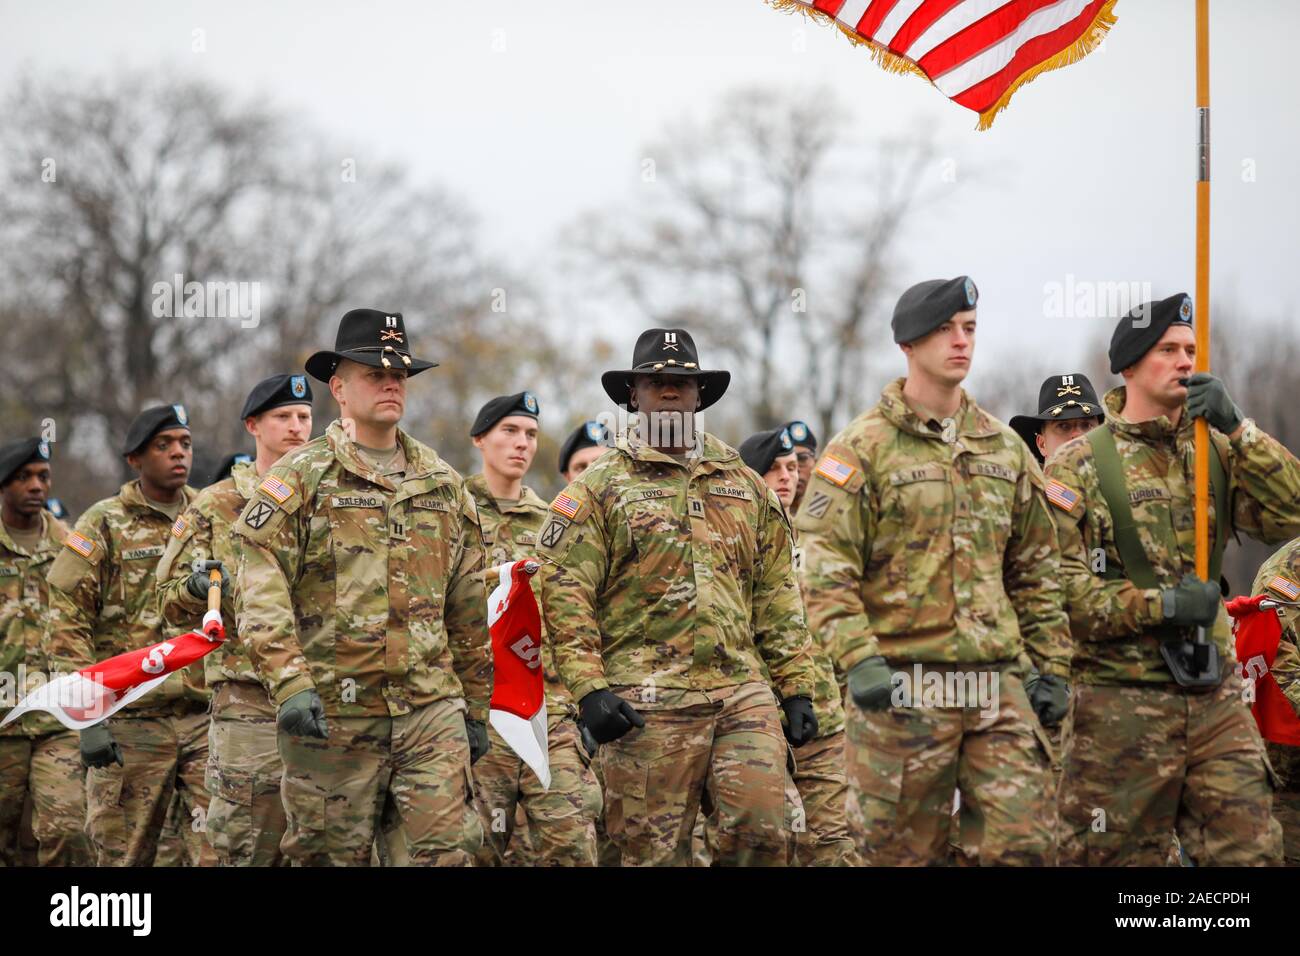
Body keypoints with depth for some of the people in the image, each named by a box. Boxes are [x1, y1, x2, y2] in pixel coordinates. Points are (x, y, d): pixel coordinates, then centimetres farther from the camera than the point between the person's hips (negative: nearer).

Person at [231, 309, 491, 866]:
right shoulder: (299, 478, 1)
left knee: (446, 854, -5)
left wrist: (474, 707, 20)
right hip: (332, 712, -3)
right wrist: (289, 685, -22)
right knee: (333, 856, 4)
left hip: (431, 711, 3)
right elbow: (259, 591, -10)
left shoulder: (443, 484, 16)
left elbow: (468, 609, 21)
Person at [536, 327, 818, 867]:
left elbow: (776, 595, 20)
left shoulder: (744, 484, 19)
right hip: (648, 703, -3)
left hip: (744, 691, 3)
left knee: (761, 831, -11)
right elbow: (563, 594, -3)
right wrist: (589, 689, -13)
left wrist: (797, 687, 13)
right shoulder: (600, 489, 5)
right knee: (655, 850, -1)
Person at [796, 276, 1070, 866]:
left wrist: (1052, 666, 13)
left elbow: (1034, 568, 20)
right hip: (904, 686, -4)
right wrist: (857, 659, -22)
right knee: (903, 852, 2)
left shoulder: (1004, 448, 16)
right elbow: (825, 569, -10)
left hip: (998, 686, 5)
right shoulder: (863, 448, -2)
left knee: (1024, 845, -2)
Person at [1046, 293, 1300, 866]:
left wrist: (1236, 429, -12)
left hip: (1214, 696, 4)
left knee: (1251, 850, 0)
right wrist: (1160, 605, -17)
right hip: (1120, 701, -4)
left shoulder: (1216, 452, 11)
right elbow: (1053, 584, -12)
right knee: (1111, 859, 3)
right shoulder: (1078, 465, -3)